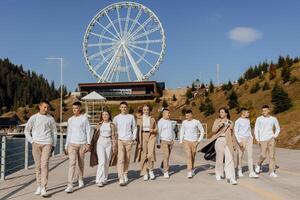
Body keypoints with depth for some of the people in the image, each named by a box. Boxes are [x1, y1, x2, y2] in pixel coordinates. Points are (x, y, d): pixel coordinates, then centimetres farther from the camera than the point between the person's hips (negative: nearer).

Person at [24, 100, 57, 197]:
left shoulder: (50, 119, 7)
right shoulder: (33, 118, 6)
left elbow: (54, 132, 12)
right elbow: (26, 130, 12)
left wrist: (54, 145, 7)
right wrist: (32, 141, 0)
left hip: (47, 143, -1)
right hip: (36, 144, 1)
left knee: (44, 165, -9)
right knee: (38, 165, 5)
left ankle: (43, 188, -10)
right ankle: (39, 186, 17)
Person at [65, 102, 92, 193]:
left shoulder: (84, 118, 0)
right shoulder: (70, 119, 11)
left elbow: (88, 131, 0)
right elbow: (68, 133, 15)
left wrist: (88, 143, -7)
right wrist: (66, 145, 14)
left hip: (82, 144, -1)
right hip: (72, 144, 2)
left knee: (80, 163, 10)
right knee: (72, 163, -10)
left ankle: (80, 179, 33)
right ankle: (70, 185, -13)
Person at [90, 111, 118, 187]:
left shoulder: (112, 125, 6)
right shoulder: (99, 125, 9)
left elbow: (114, 136, 4)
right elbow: (95, 135, 12)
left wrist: (114, 146, -1)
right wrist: (92, 145, 11)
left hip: (108, 143, 1)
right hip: (100, 143, -1)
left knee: (107, 162, 4)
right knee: (102, 161, -12)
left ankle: (104, 179, 18)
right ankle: (99, 180, -10)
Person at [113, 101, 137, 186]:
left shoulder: (131, 117, 6)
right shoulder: (116, 118, 5)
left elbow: (134, 128, 11)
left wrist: (134, 138, 4)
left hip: (129, 140, 2)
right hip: (120, 140, -1)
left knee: (127, 159, 7)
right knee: (121, 159, -9)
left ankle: (125, 174, 25)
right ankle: (121, 178, -10)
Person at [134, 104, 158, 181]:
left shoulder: (152, 119, 9)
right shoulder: (139, 119, 5)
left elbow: (156, 129, 14)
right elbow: (138, 130, 2)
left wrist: (153, 130, -9)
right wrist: (139, 142, -4)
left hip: (151, 137, 0)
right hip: (143, 137, 0)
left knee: (150, 154, -14)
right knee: (144, 155, 2)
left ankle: (150, 170, 10)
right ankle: (145, 173, 15)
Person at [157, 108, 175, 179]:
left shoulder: (170, 121, 11)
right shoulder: (160, 122, -9)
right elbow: (158, 133, -10)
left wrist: (173, 139, 12)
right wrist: (158, 143, -12)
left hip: (170, 141, 6)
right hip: (163, 141, -6)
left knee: (167, 156, 12)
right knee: (166, 156, -12)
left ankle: (162, 167, 34)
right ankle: (166, 172, -6)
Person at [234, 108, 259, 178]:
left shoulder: (248, 120, 12)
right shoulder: (238, 121, -8)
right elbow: (235, 132, -10)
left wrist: (251, 137, 15)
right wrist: (239, 141, -18)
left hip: (249, 138, 5)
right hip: (242, 139, -5)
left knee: (250, 155, -3)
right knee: (240, 156, 6)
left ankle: (251, 172, -6)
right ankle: (239, 170, 24)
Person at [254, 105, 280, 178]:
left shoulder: (274, 119, 5)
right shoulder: (259, 119, -2)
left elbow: (278, 128, 17)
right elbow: (256, 129, -1)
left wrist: (275, 136, 2)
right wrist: (257, 139, -8)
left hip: (271, 139, 2)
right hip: (263, 140, -2)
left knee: (272, 155, -2)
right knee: (263, 156, -5)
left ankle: (272, 172, 3)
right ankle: (258, 164, 23)